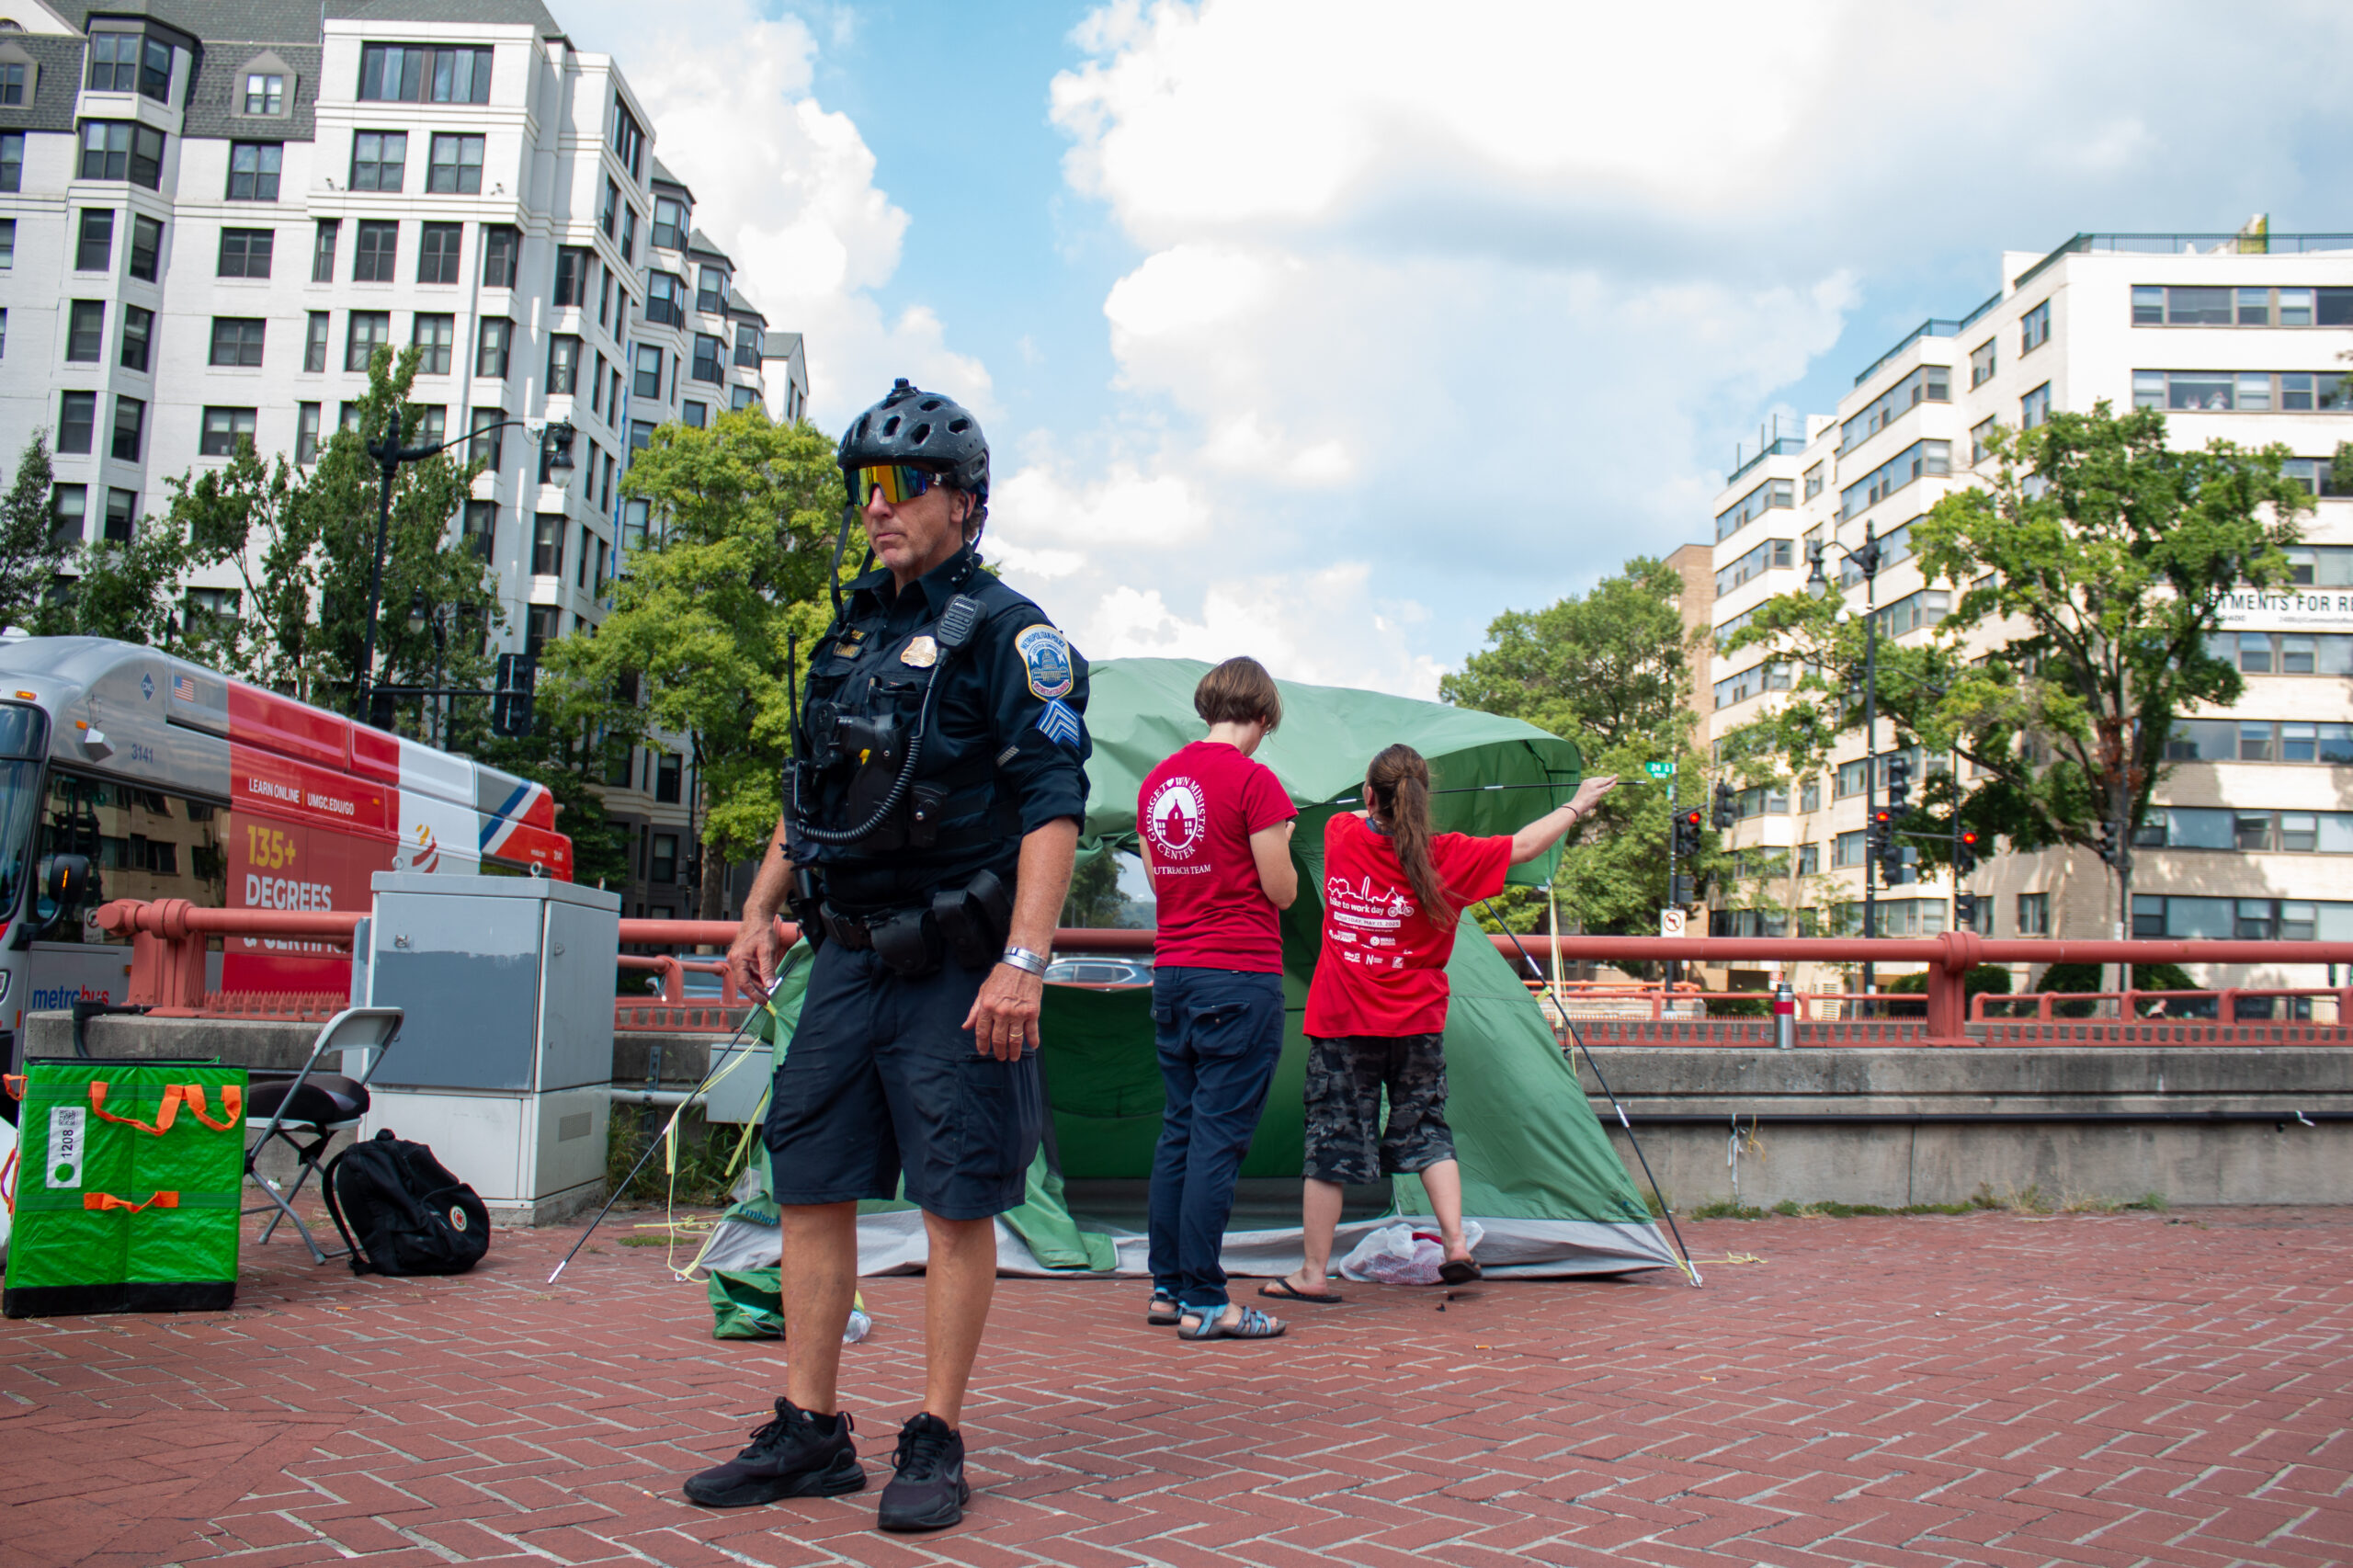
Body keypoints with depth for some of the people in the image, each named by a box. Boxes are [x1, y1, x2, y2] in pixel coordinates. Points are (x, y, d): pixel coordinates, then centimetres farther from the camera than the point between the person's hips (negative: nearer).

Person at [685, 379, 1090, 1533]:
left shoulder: (1006, 633, -7)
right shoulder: (852, 631, 15)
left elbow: (1053, 805, -15)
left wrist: (1023, 961, -23)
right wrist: (760, 909, 17)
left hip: (955, 968, -7)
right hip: (846, 957, 7)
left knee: (957, 1202, 0)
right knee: (810, 1186, 8)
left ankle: (936, 1444, 11)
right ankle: (809, 1435, 19)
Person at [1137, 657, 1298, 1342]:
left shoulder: (1156, 780, 11)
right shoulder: (1254, 779, -11)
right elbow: (1281, 891, -8)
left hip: (1172, 972, 7)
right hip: (1240, 977, -7)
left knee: (1178, 1130, 13)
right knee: (1219, 1136, -5)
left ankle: (1167, 1288, 18)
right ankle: (1204, 1304, -2)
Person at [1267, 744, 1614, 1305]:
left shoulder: (1340, 834, -3)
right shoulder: (1446, 857, -5)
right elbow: (1524, 845, 6)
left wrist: (1384, 798, 39)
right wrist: (1578, 804, 20)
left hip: (1341, 1024, 0)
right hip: (1416, 1024, 1)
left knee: (1331, 1143, 3)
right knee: (1425, 1131, 17)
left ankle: (1313, 1274, 8)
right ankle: (1456, 1244, 8)